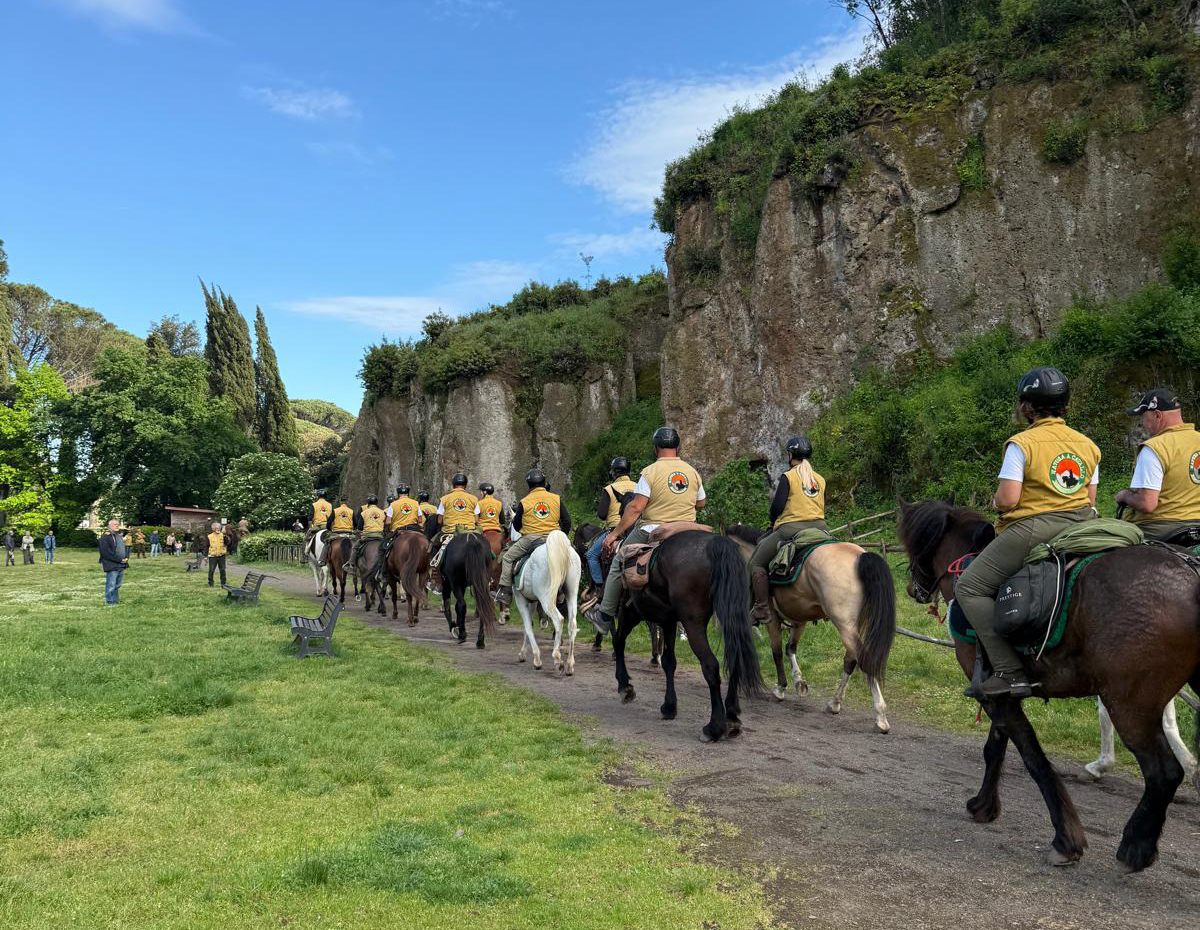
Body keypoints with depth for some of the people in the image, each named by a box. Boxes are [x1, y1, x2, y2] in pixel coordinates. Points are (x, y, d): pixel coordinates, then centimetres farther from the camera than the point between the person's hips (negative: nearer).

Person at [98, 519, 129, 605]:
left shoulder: (120, 536, 20)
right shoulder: (105, 537, -8)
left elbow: (126, 548, 25)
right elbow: (106, 553, -16)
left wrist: (126, 558, 5)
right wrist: (120, 559, -16)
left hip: (122, 565, 8)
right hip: (112, 565, -8)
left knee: (117, 585, 14)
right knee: (111, 585, -5)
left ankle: (116, 601, 22)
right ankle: (109, 602, 2)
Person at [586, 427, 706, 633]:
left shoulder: (650, 472, -9)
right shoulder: (693, 472, 5)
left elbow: (636, 507, -15)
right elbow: (700, 503, 18)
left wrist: (614, 534, -11)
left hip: (652, 530, -4)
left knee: (619, 564, 12)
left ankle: (605, 615, 16)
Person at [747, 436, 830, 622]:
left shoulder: (788, 477, -3)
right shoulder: (820, 479, 14)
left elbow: (777, 507, -6)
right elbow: (822, 508, 16)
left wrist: (773, 523, 12)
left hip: (791, 528, -6)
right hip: (820, 528, 6)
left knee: (756, 564, 3)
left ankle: (762, 609, -5)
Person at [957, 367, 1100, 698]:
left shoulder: (1021, 444, -11)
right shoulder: (1088, 446, 11)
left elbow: (1007, 500, -16)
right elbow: (1091, 502, 14)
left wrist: (995, 500, 5)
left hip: (1031, 531, -8)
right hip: (1079, 531, 8)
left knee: (969, 588, -2)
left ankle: (1010, 673, -11)